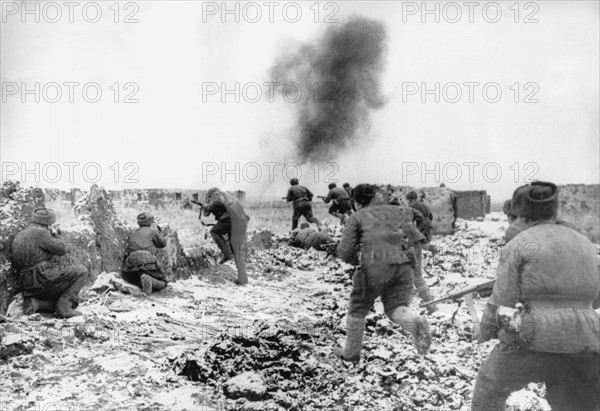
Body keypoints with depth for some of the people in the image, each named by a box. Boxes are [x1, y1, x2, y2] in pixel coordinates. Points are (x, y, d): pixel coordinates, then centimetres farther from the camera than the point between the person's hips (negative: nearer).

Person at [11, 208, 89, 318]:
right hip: (44, 277, -9)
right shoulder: (40, 232, -8)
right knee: (81, 271, -2)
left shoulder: (18, 236, 21)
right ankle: (63, 307, -10)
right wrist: (56, 237, 13)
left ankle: (35, 303, 1)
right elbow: (61, 249, -6)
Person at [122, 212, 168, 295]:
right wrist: (159, 232, 39)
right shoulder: (152, 231, 12)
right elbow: (163, 243, 21)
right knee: (163, 283, 5)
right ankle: (148, 279, -26)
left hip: (131, 261, 4)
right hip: (148, 262, -4)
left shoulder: (132, 234, 24)